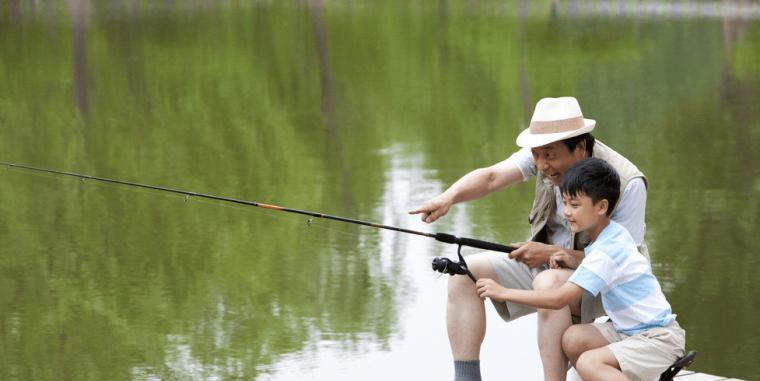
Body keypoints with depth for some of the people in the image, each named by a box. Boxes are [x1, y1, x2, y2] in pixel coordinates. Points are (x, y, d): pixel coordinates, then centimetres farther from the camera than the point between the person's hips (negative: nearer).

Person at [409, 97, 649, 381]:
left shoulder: (627, 184, -26)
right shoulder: (547, 151, -11)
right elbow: (492, 176, -21)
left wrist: (553, 253, -30)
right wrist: (449, 196, -41)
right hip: (546, 264, 7)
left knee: (549, 283, -38)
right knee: (465, 272, -8)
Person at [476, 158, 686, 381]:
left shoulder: (606, 252, -22)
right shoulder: (615, 234, 5)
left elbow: (559, 299, -26)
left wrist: (503, 293, -22)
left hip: (661, 338, -9)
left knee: (588, 363, -28)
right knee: (573, 339, -8)